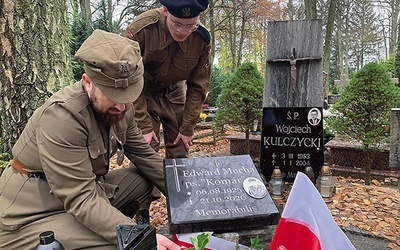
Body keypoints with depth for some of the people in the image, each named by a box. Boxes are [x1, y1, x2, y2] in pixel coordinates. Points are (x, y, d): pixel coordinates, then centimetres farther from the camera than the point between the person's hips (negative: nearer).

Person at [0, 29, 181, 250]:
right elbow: (81, 200, -31)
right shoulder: (61, 116, -28)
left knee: (144, 178, 0)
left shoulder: (120, 108, -3)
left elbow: (145, 157, 3)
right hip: (31, 219, -8)